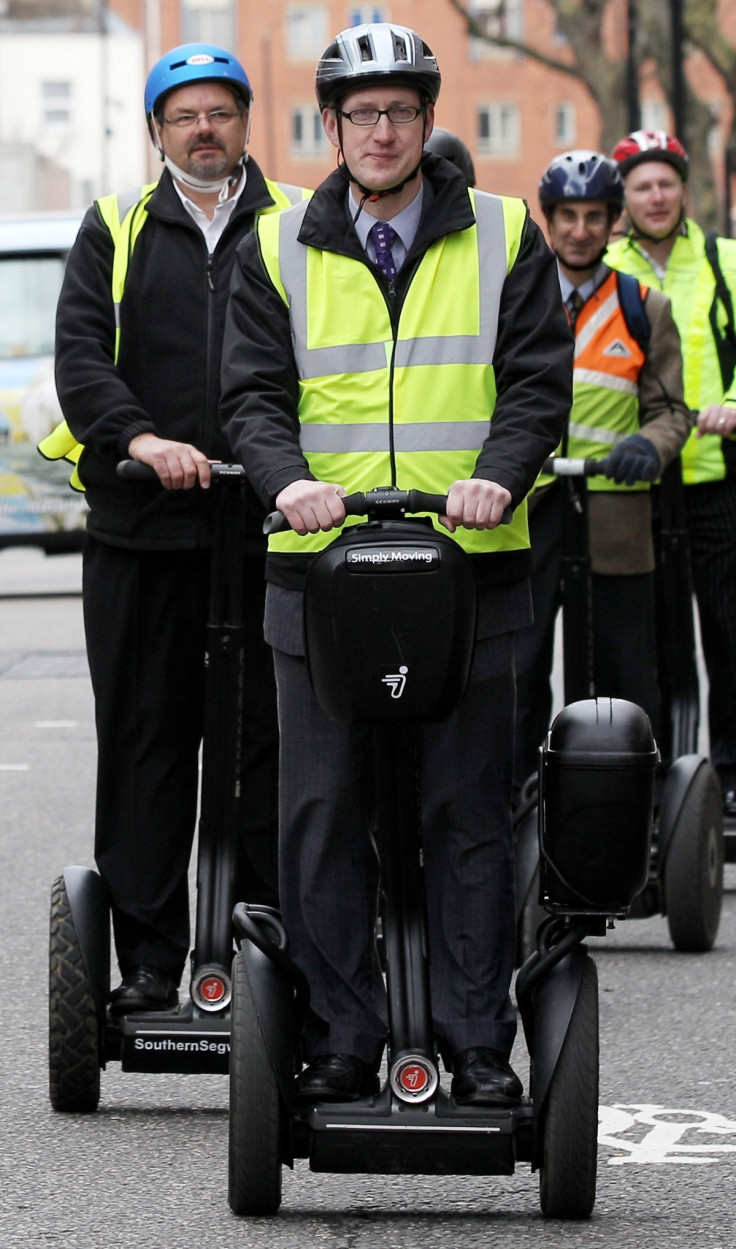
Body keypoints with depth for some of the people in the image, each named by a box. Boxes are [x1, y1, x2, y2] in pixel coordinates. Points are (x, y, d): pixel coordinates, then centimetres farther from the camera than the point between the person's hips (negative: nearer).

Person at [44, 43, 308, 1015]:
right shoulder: (116, 233, 11)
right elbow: (80, 354, -1)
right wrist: (142, 440, -18)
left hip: (272, 527, -1)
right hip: (142, 528, 1)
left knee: (272, 742, 0)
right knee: (145, 742, 3)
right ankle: (149, 958, 8)